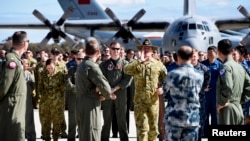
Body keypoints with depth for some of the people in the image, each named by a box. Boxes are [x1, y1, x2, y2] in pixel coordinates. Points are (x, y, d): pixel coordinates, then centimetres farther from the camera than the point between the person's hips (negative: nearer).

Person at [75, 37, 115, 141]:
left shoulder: (81, 65, 13)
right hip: (90, 107, -9)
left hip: (81, 105, 9)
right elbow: (105, 87, -22)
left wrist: (99, 94, 1)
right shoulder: (92, 66, -17)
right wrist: (108, 95, 0)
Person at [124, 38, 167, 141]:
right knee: (142, 128, -4)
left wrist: (163, 87, -6)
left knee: (153, 127, 10)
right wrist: (139, 60, -16)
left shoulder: (158, 64, 8)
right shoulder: (136, 64, 5)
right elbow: (126, 70, -16)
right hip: (140, 101, -1)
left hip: (153, 100, 2)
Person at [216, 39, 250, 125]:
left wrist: (222, 103, -16)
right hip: (239, 109, 8)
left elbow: (228, 87, -28)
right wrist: (241, 100, 14)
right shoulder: (240, 66, 11)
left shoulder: (225, 66, -13)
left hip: (228, 109, -8)